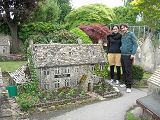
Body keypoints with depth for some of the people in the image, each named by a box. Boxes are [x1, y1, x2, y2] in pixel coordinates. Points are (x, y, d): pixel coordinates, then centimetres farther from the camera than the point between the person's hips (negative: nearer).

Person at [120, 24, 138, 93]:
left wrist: (133, 54, -19)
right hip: (122, 55, 7)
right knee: (124, 70, 10)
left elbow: (135, 44, -11)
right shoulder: (122, 36, 15)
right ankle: (126, 83, 21)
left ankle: (128, 87, -9)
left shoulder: (131, 34, -5)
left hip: (128, 56, -7)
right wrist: (120, 49, 11)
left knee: (128, 71, -10)